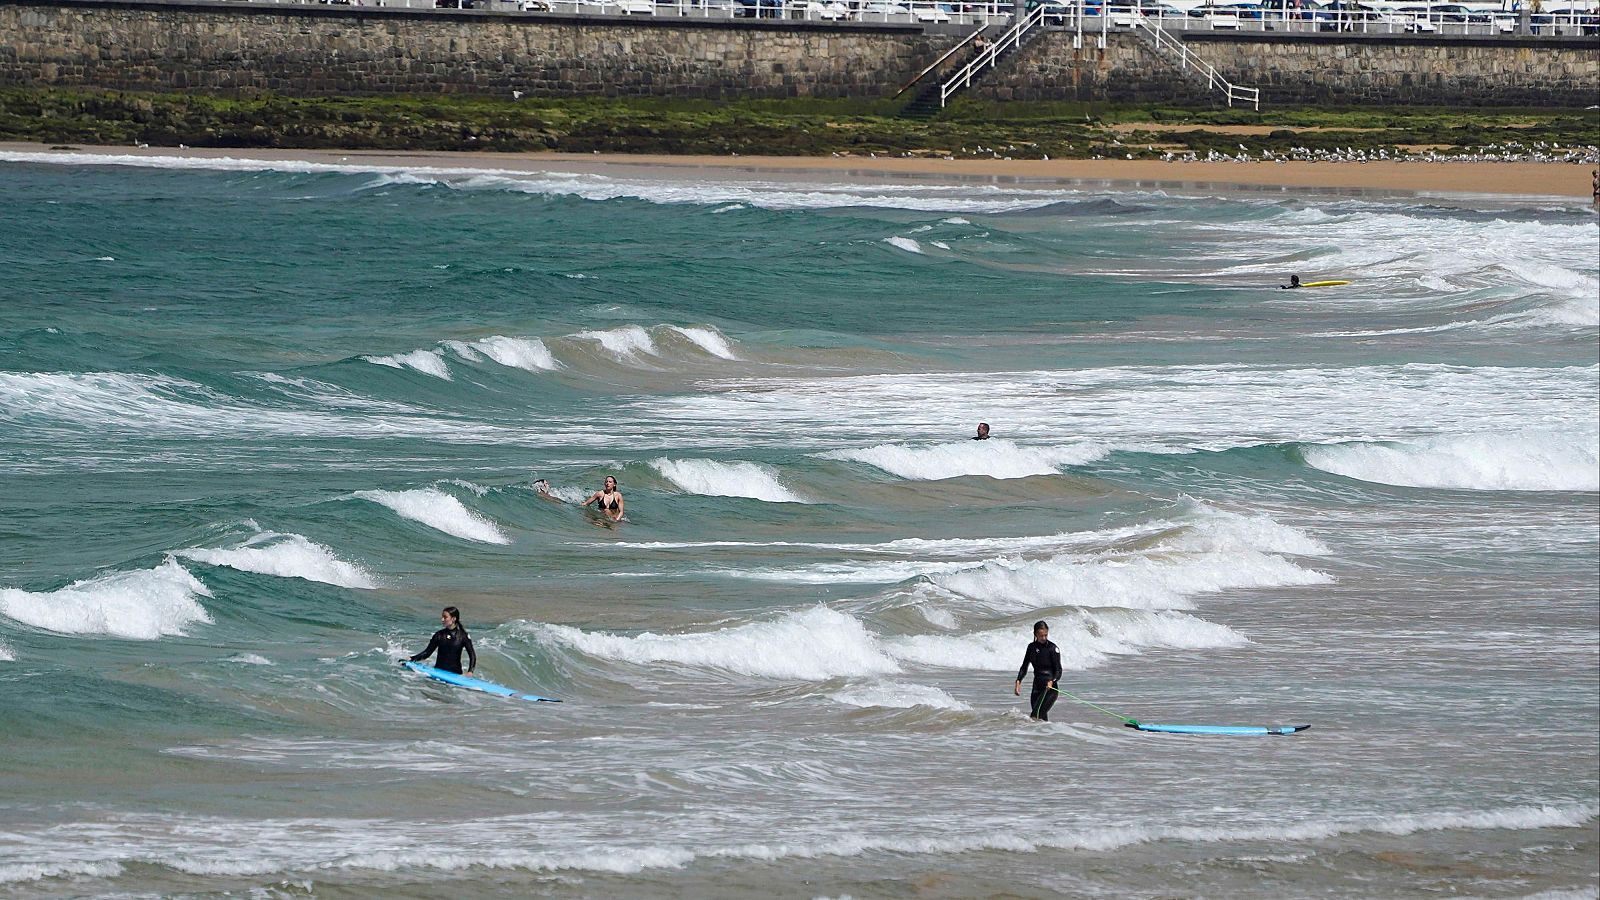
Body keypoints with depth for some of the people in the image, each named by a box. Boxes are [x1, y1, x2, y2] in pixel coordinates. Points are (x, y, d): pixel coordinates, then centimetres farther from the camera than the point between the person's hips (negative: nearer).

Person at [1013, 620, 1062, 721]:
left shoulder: (1052, 649, -8)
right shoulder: (1032, 647, 8)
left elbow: (1058, 670, -11)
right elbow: (1024, 667, 16)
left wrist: (1052, 681, -30)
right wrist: (1018, 681, 1)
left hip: (1049, 688, -6)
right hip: (1037, 688, 6)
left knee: (1036, 716, -20)